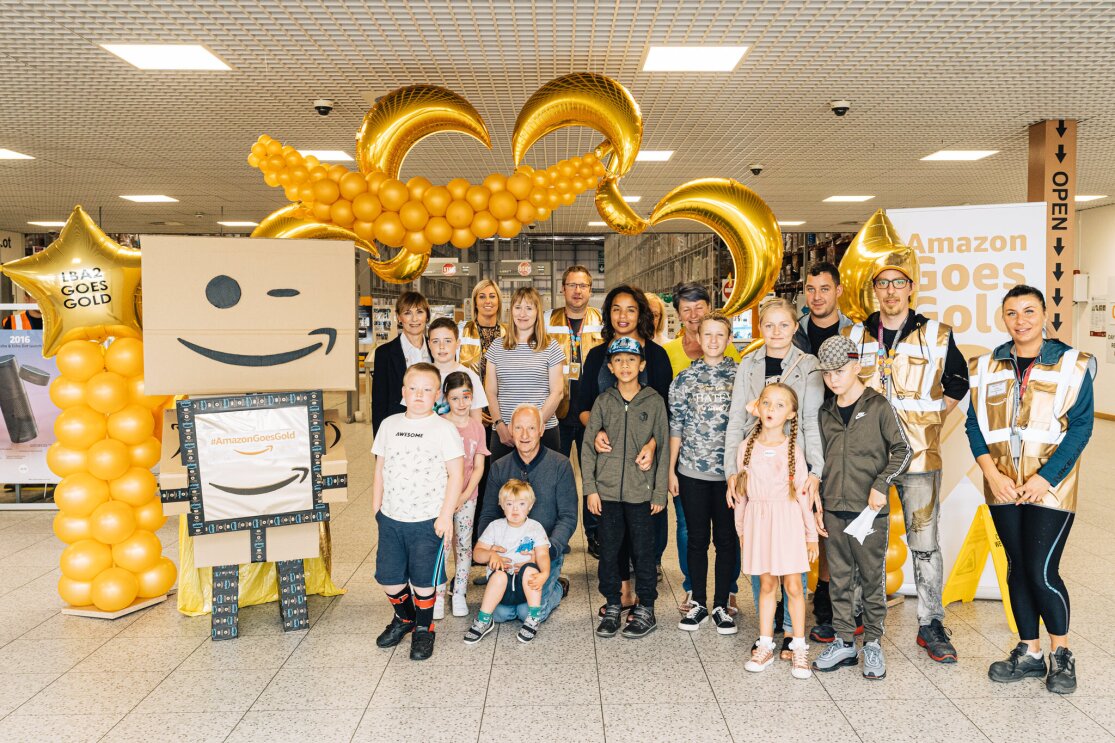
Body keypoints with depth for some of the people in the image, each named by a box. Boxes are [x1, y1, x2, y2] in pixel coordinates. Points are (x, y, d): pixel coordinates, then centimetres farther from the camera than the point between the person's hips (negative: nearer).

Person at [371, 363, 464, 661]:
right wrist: (376, 506, 10)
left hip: (428, 521, -4)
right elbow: (380, 468, 11)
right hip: (391, 518, 5)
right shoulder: (389, 425, 4)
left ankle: (424, 629, 28)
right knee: (388, 576, 12)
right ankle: (404, 618, 40)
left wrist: (446, 514, -13)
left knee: (423, 580, 4)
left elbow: (456, 474, -10)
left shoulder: (443, 429, -9)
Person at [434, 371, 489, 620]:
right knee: (442, 544, -4)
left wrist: (464, 496, -8)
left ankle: (459, 594, 19)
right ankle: (438, 597, 8)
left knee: (464, 545, 8)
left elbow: (478, 467, 2)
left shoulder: (477, 427, 3)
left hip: (467, 495, 3)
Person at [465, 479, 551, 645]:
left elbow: (543, 555, -11)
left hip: (526, 587, 0)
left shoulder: (535, 527, 2)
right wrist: (491, 554, -19)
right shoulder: (495, 526, 6)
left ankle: (534, 619, -22)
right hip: (501, 587, 0)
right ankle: (483, 621, -24)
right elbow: (478, 552, 4)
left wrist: (545, 574, -31)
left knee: (530, 568, -33)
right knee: (499, 574, -33)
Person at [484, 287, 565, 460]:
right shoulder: (496, 348, 10)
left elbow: (557, 392, -1)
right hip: (503, 433, 2)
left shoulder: (551, 347, 3)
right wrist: (500, 425, -6)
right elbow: (491, 392, 8)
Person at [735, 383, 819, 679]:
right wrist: (740, 529, 11)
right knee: (766, 584, 10)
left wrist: (811, 535, 0)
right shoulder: (747, 447, 0)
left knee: (792, 586, 2)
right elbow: (741, 491, 7)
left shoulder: (792, 450, -6)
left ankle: (799, 648, 16)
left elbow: (803, 493, -3)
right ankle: (765, 646, 20)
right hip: (757, 520, 2)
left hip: (787, 520, -2)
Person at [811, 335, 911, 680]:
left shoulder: (878, 406, -5)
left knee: (872, 579, 5)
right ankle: (844, 643, 20)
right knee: (839, 579, 10)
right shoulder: (826, 412, 10)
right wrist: (817, 505, 14)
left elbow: (903, 450, -4)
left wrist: (881, 484, -15)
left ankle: (873, 644, 18)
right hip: (834, 509, 5)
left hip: (870, 509, -4)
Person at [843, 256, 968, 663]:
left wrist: (930, 420, 4)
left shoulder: (936, 335, 2)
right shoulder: (852, 337, 6)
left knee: (924, 542, 2)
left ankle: (931, 624, 15)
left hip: (918, 455, -1)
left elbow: (957, 382, 13)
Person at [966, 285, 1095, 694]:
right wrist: (992, 473, -7)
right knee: (1017, 568, 11)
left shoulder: (1072, 364, -2)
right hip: (1003, 486, 4)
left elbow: (1081, 427, -6)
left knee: (1042, 572, -6)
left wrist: (1046, 477, -15)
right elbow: (975, 424, 6)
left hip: (1050, 487, -3)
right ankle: (1029, 653, 24)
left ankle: (1061, 655, 17)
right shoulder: (986, 367, 7)